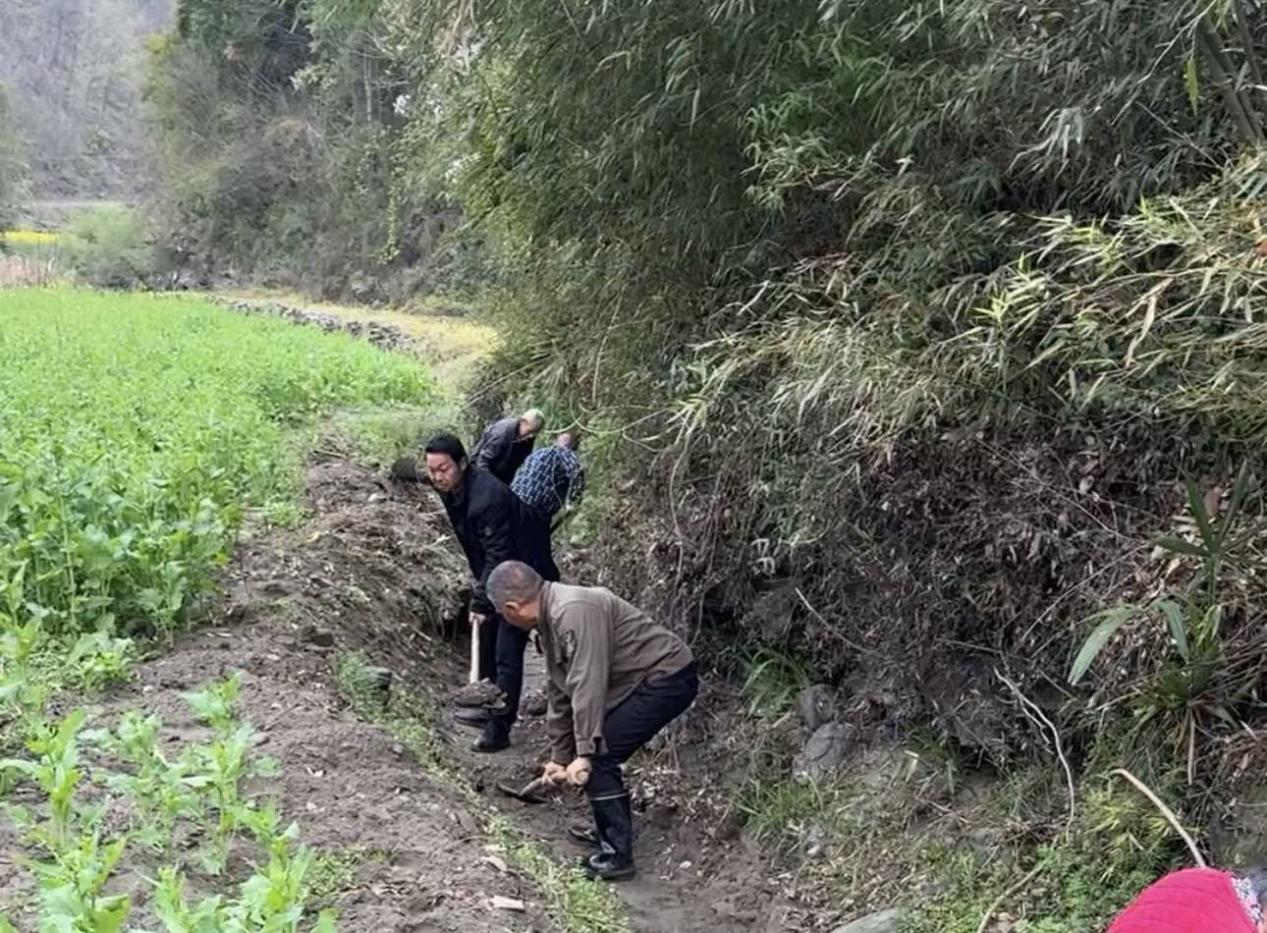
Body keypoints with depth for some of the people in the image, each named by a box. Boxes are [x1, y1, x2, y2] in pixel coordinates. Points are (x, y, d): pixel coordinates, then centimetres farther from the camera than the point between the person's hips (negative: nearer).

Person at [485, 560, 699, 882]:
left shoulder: (574, 611, -23)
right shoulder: (550, 618, 10)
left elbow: (587, 685, -27)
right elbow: (560, 692, 17)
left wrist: (584, 754, -24)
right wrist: (560, 757, 20)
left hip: (667, 678, -10)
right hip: (644, 680, 10)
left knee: (598, 758, -11)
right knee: (597, 752, 15)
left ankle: (617, 855, -2)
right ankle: (611, 832, 30)